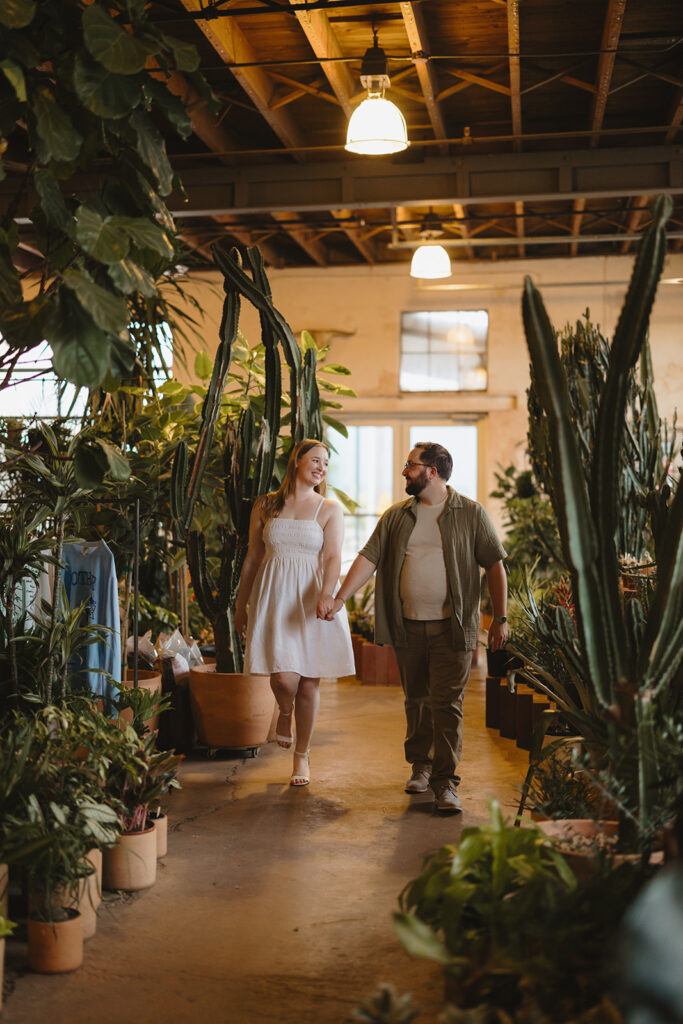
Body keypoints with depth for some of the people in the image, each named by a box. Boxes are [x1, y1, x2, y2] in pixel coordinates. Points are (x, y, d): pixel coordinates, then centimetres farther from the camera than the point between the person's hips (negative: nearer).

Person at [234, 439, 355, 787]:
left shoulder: (329, 510, 5)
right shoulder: (265, 506, 9)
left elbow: (332, 557, -7)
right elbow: (252, 558, 14)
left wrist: (326, 594, -26)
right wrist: (240, 606, 15)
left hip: (312, 599, 0)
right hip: (273, 598, 0)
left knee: (309, 682, 2)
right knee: (284, 678, -14)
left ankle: (302, 756, 20)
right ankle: (285, 712, 23)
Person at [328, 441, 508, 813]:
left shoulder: (471, 514, 1)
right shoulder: (396, 516, 9)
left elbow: (495, 565, 2)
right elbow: (368, 558, 3)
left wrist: (500, 618, -2)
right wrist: (339, 598, -9)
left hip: (451, 628, -3)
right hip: (408, 628, 4)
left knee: (447, 704, -7)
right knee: (416, 701, 13)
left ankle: (446, 782, -3)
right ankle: (421, 765, 30)